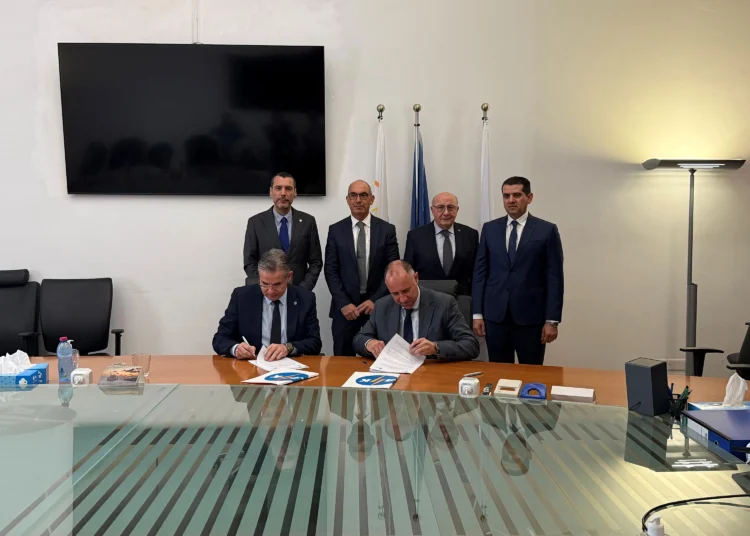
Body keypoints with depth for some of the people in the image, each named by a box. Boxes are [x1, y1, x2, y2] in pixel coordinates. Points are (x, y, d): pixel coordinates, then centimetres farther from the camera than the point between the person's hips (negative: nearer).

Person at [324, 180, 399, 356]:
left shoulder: (387, 229, 3)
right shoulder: (335, 230, 4)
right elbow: (331, 270, 0)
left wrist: (376, 300, -10)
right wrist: (343, 303, -10)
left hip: (377, 305, 0)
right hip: (345, 307, 0)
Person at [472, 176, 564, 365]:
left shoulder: (547, 230, 0)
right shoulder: (490, 229, 8)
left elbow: (554, 277, -3)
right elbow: (480, 272, 7)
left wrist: (552, 320, -7)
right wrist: (477, 313, 2)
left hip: (531, 317, -2)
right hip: (495, 315, 2)